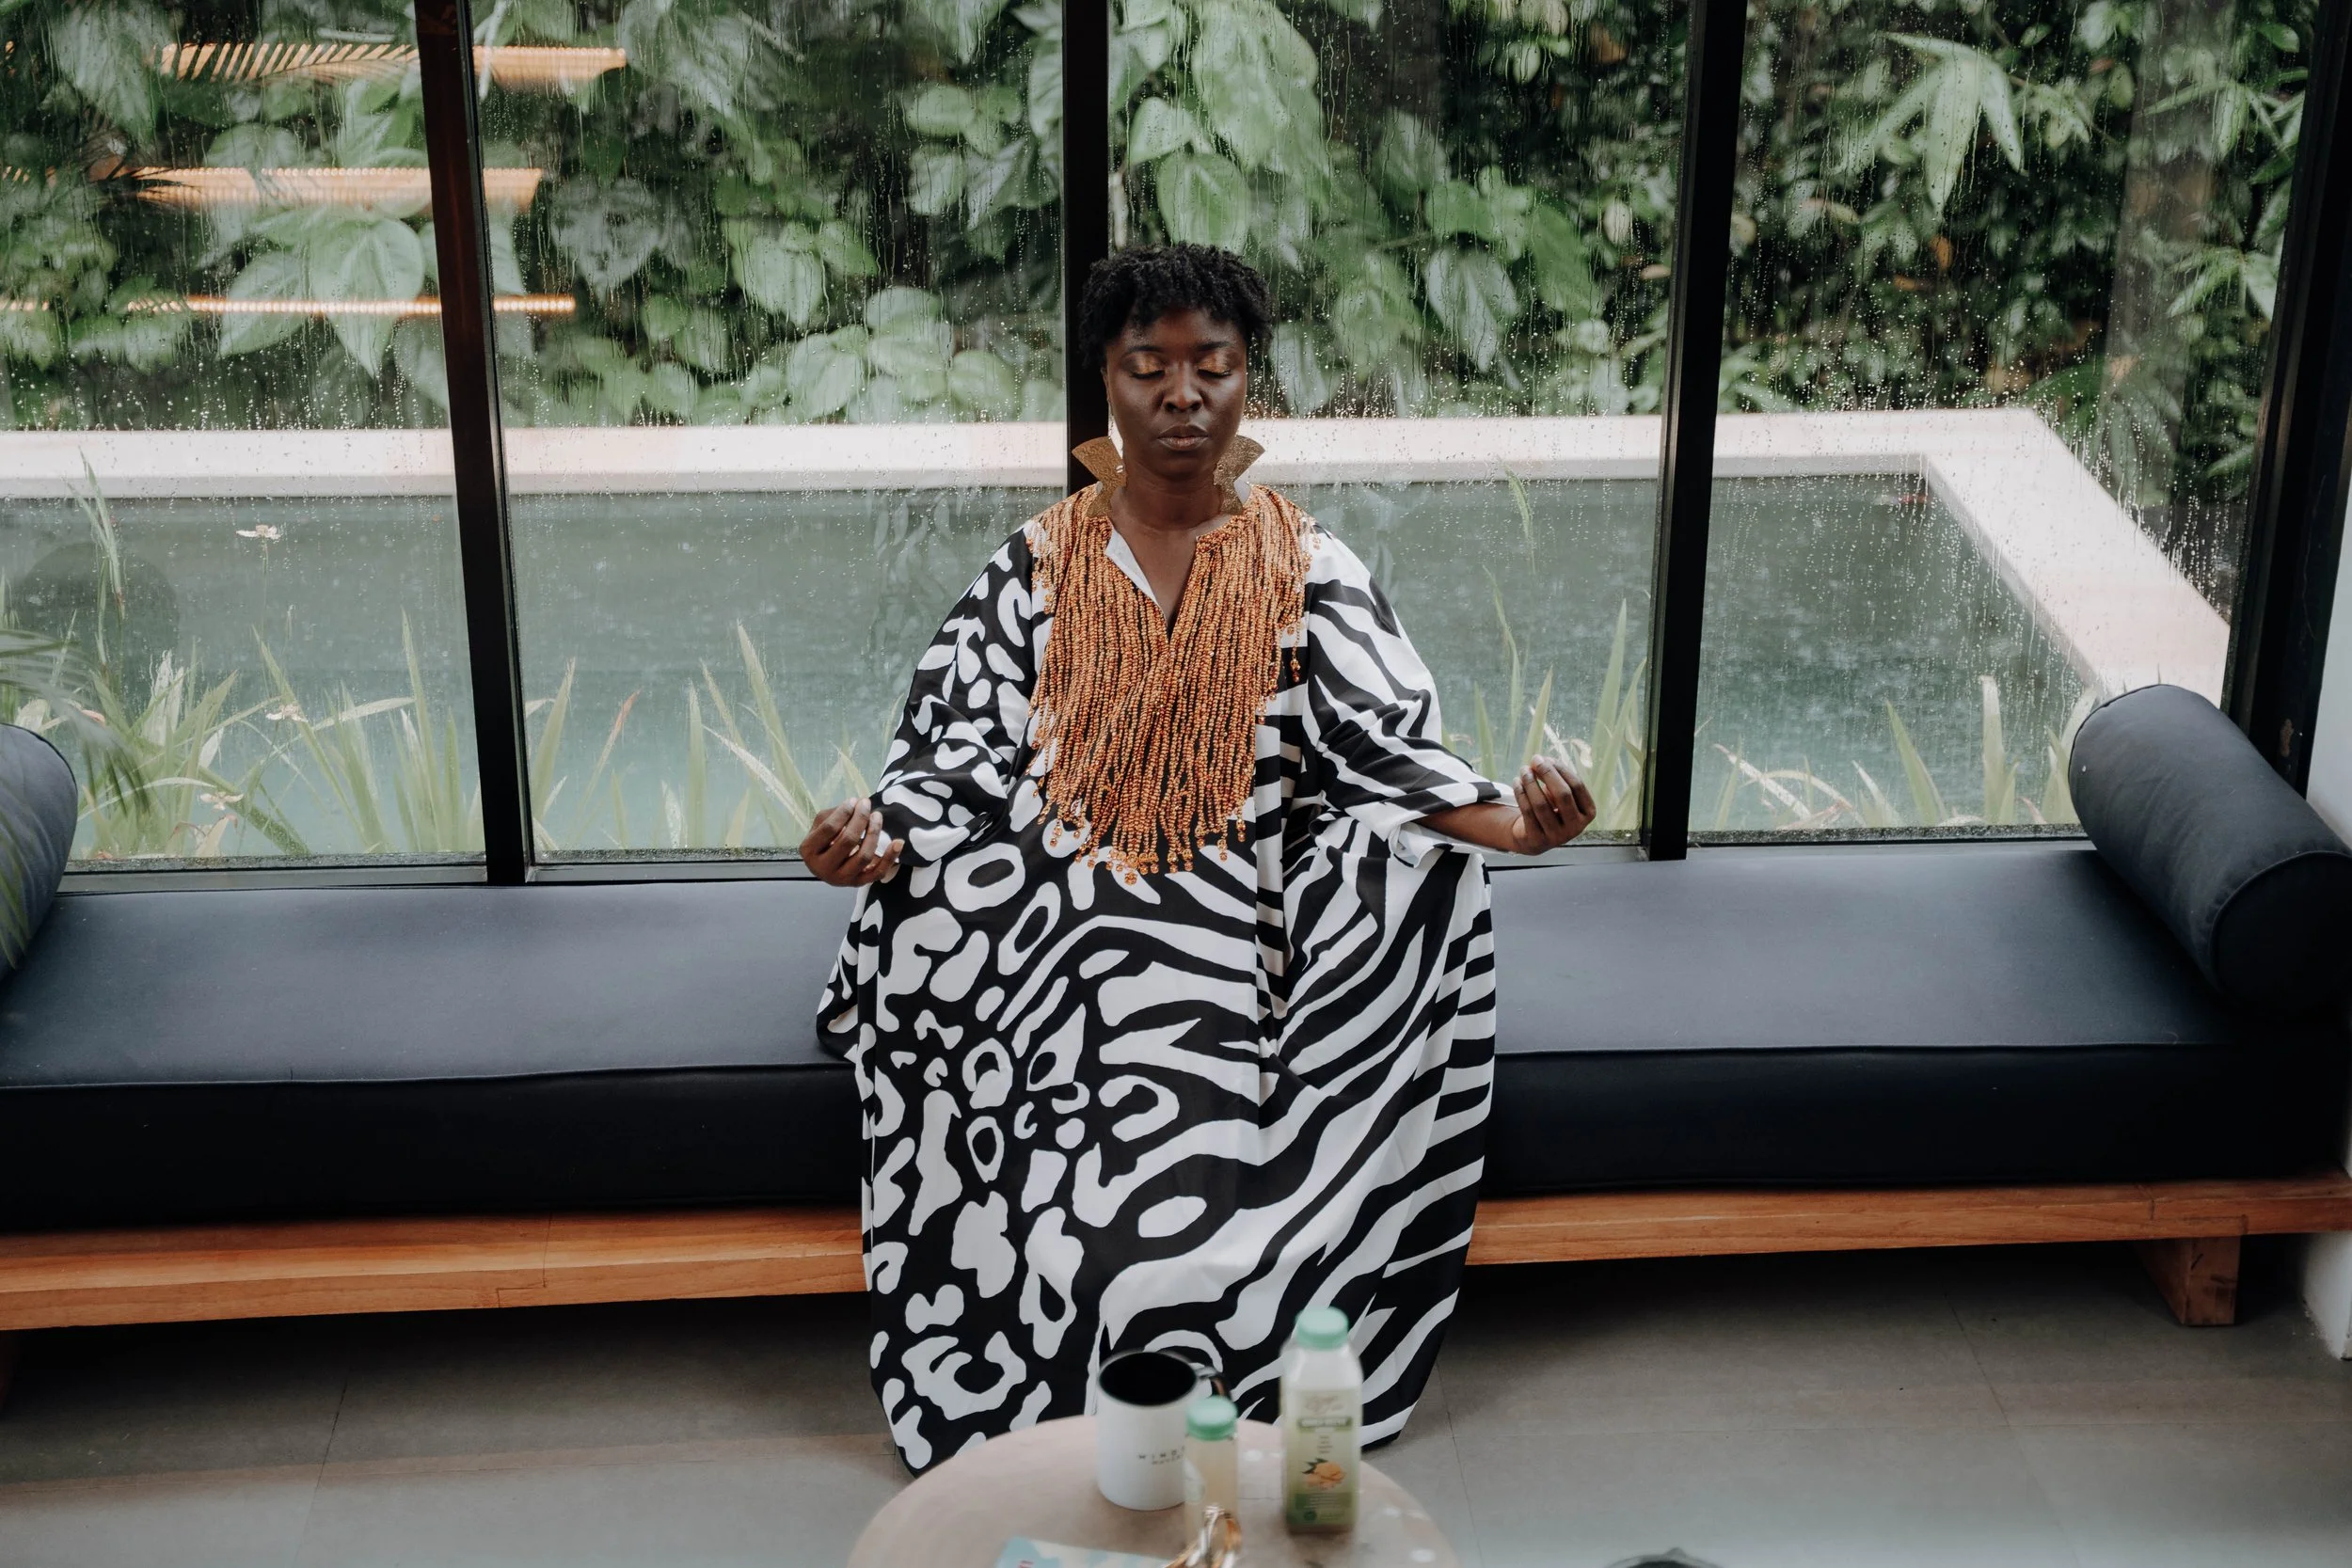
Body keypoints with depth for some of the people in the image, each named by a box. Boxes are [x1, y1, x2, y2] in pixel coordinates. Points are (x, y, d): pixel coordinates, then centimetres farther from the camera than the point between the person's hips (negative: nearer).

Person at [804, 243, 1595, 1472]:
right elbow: (962, 751, 4)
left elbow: (1386, 750, -2)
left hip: (1238, 944, 0)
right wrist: (878, 841, -18)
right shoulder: (1038, 566, 8)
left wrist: (1506, 820, -23)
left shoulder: (1308, 568, 7)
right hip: (1065, 941, 0)